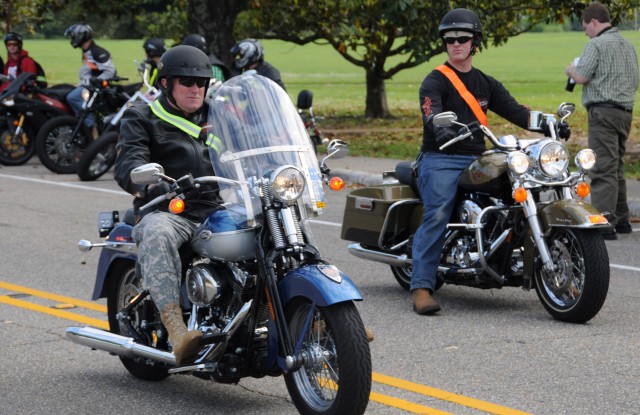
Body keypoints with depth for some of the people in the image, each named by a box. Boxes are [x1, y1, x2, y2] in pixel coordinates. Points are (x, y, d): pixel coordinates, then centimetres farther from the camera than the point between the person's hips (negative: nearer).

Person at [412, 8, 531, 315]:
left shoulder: (486, 83, 21)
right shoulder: (435, 81, 1)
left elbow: (514, 110, 9)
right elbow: (431, 111, -19)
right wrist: (441, 128, -43)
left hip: (476, 160, 5)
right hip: (440, 159, -5)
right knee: (437, 216, -26)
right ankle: (421, 286, -29)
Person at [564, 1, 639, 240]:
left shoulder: (597, 44, -9)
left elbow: (581, 77, -14)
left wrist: (570, 70, 6)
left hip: (603, 111, -9)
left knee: (603, 169, -12)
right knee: (616, 168, 16)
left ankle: (604, 224, -17)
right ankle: (621, 220, 20)